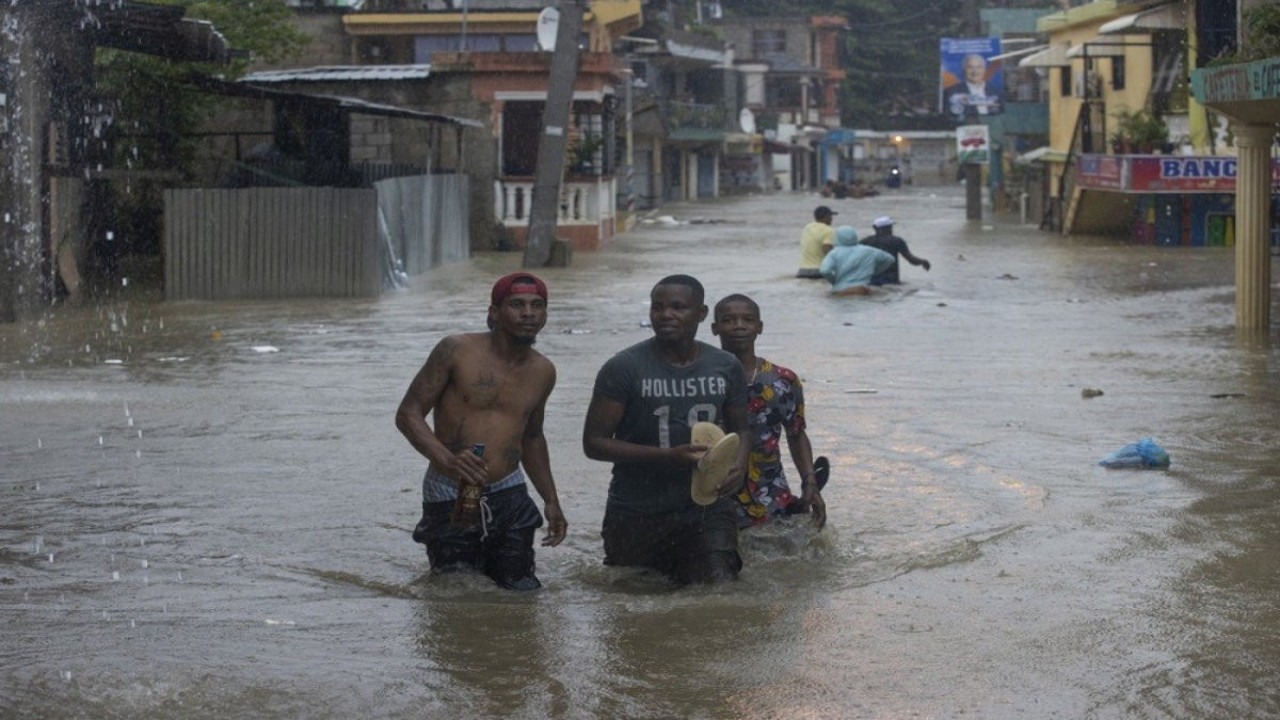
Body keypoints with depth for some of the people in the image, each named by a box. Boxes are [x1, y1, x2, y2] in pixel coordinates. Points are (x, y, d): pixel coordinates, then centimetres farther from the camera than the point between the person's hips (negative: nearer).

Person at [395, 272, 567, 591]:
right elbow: (408, 414, -11)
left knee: (522, 590, 2)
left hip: (509, 495, 4)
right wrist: (447, 459, -28)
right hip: (450, 496, -4)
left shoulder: (543, 371, 8)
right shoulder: (456, 351, -9)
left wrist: (551, 501, 21)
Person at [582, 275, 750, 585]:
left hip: (707, 507, 2)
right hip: (636, 514, -2)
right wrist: (668, 456, -22)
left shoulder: (726, 368, 4)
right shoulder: (623, 369, -9)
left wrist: (739, 465, -8)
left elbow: (739, 430, 17)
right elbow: (594, 442, -10)